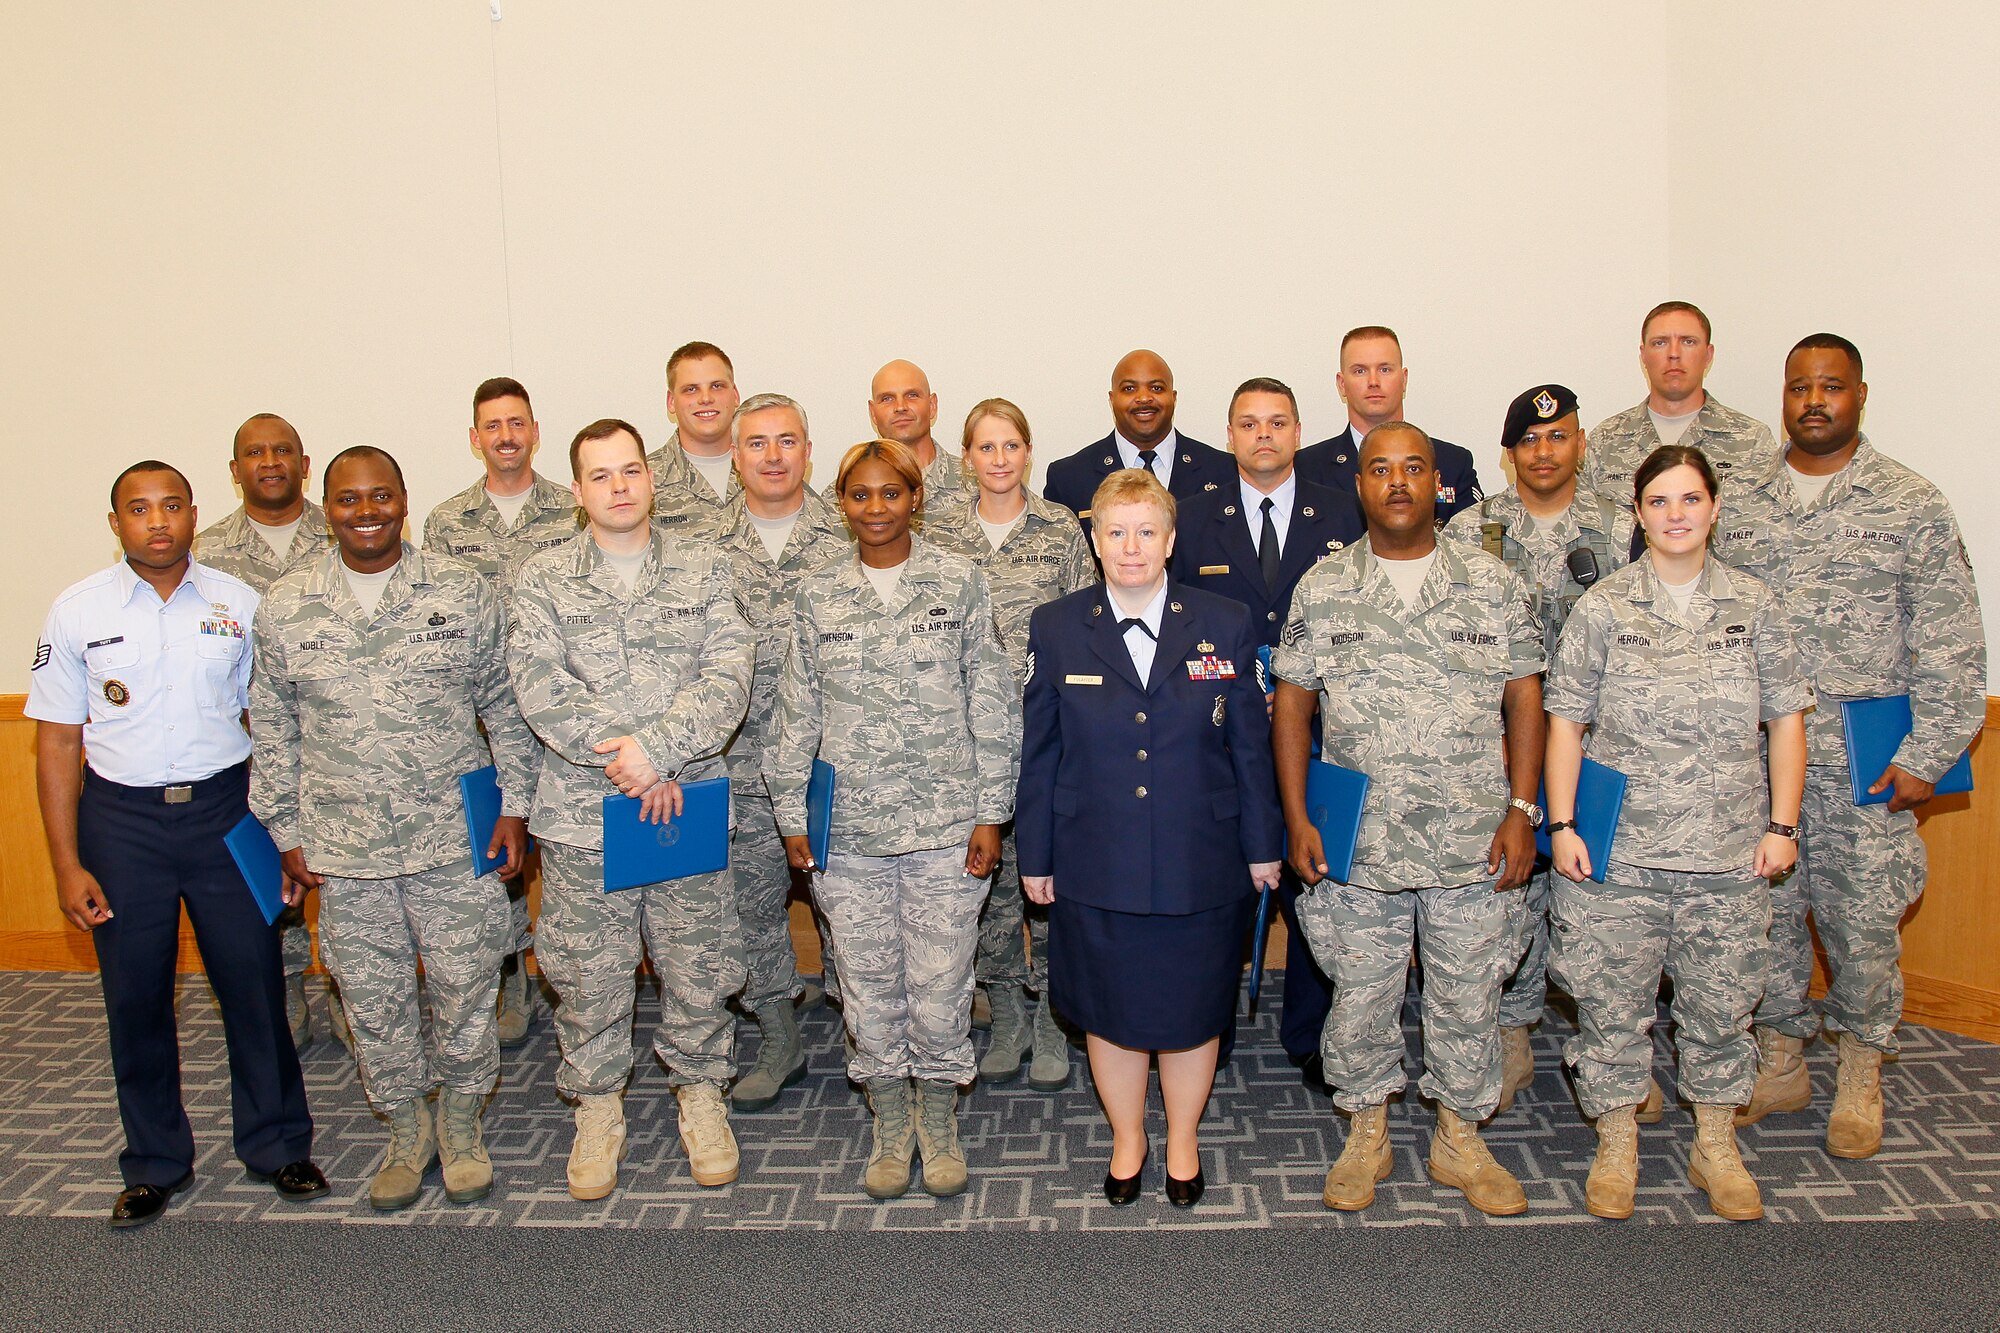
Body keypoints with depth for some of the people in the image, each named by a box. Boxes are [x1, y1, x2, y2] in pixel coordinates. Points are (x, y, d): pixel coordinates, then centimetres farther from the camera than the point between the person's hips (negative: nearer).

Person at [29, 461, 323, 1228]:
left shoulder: (238, 604, 2)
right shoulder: (78, 611, 1)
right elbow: (58, 742, 3)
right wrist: (67, 865, -2)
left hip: (226, 809, 0)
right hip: (122, 820, 0)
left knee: (254, 984, 4)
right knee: (135, 998, 9)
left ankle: (276, 1144, 22)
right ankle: (155, 1163, 28)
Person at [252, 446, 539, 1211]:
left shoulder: (462, 592, -2)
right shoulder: (284, 609, 2)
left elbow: (506, 705, 3)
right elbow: (270, 730, 9)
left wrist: (514, 805, -1)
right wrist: (286, 832, 7)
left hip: (456, 840, -1)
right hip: (344, 852, 2)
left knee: (465, 991, 8)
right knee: (374, 1003, 13)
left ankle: (461, 1122, 32)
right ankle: (406, 1130, 34)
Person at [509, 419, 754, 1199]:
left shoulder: (703, 571, 5)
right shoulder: (542, 583, 4)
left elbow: (728, 678, -7)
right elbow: (540, 691, -8)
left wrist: (657, 747, -19)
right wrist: (622, 761, -17)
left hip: (689, 805, 0)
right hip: (579, 813, 0)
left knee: (699, 970, 10)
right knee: (588, 976, 10)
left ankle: (700, 1092, 32)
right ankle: (597, 1106, 31)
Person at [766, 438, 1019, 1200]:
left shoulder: (959, 583, 0)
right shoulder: (817, 596, 5)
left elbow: (992, 703, 0)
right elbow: (798, 713, 8)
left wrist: (990, 812, -3)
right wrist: (793, 817, 5)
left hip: (946, 822, -1)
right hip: (847, 829, 2)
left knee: (939, 983, 5)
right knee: (868, 984, 10)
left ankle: (939, 1122, 28)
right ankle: (890, 1125, 31)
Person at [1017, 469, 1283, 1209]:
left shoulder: (1225, 625, -2)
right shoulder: (1055, 629, -1)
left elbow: (1250, 745, 2)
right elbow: (1040, 752, 2)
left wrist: (1262, 846, 4)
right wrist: (1036, 856, 3)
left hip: (1202, 864, 0)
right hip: (1098, 865, 0)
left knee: (1192, 1010, 14)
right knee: (1109, 1010, 13)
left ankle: (1183, 1142, 38)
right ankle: (1126, 1140, 38)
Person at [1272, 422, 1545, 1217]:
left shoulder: (1493, 586, 3)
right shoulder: (1322, 590, 2)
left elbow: (1524, 702, 5)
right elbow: (1291, 705, 4)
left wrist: (1522, 811, -3)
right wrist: (1297, 821, -2)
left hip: (1474, 847, 1)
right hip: (1358, 849, 0)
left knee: (1469, 998, 11)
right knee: (1360, 997, 10)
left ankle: (1459, 1138, 31)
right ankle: (1367, 1136, 30)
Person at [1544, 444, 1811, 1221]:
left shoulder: (1753, 606, 5)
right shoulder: (1602, 609, -1)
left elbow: (1785, 718, 8)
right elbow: (1565, 722, 0)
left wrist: (1782, 825, 3)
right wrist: (1561, 824, -6)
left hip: (1729, 852, 2)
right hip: (1617, 850, -2)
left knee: (1722, 1002, 12)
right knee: (1613, 1001, 6)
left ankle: (1716, 1148, 30)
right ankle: (1616, 1148, 23)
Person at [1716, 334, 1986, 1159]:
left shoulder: (1911, 505, 0)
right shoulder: (1739, 503, 8)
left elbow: (1951, 644, -2)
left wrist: (1928, 755, -8)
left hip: (1864, 758, -2)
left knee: (1864, 920, 5)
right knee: (1765, 911, 9)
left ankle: (1860, 1075, 25)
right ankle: (1779, 1064, 26)